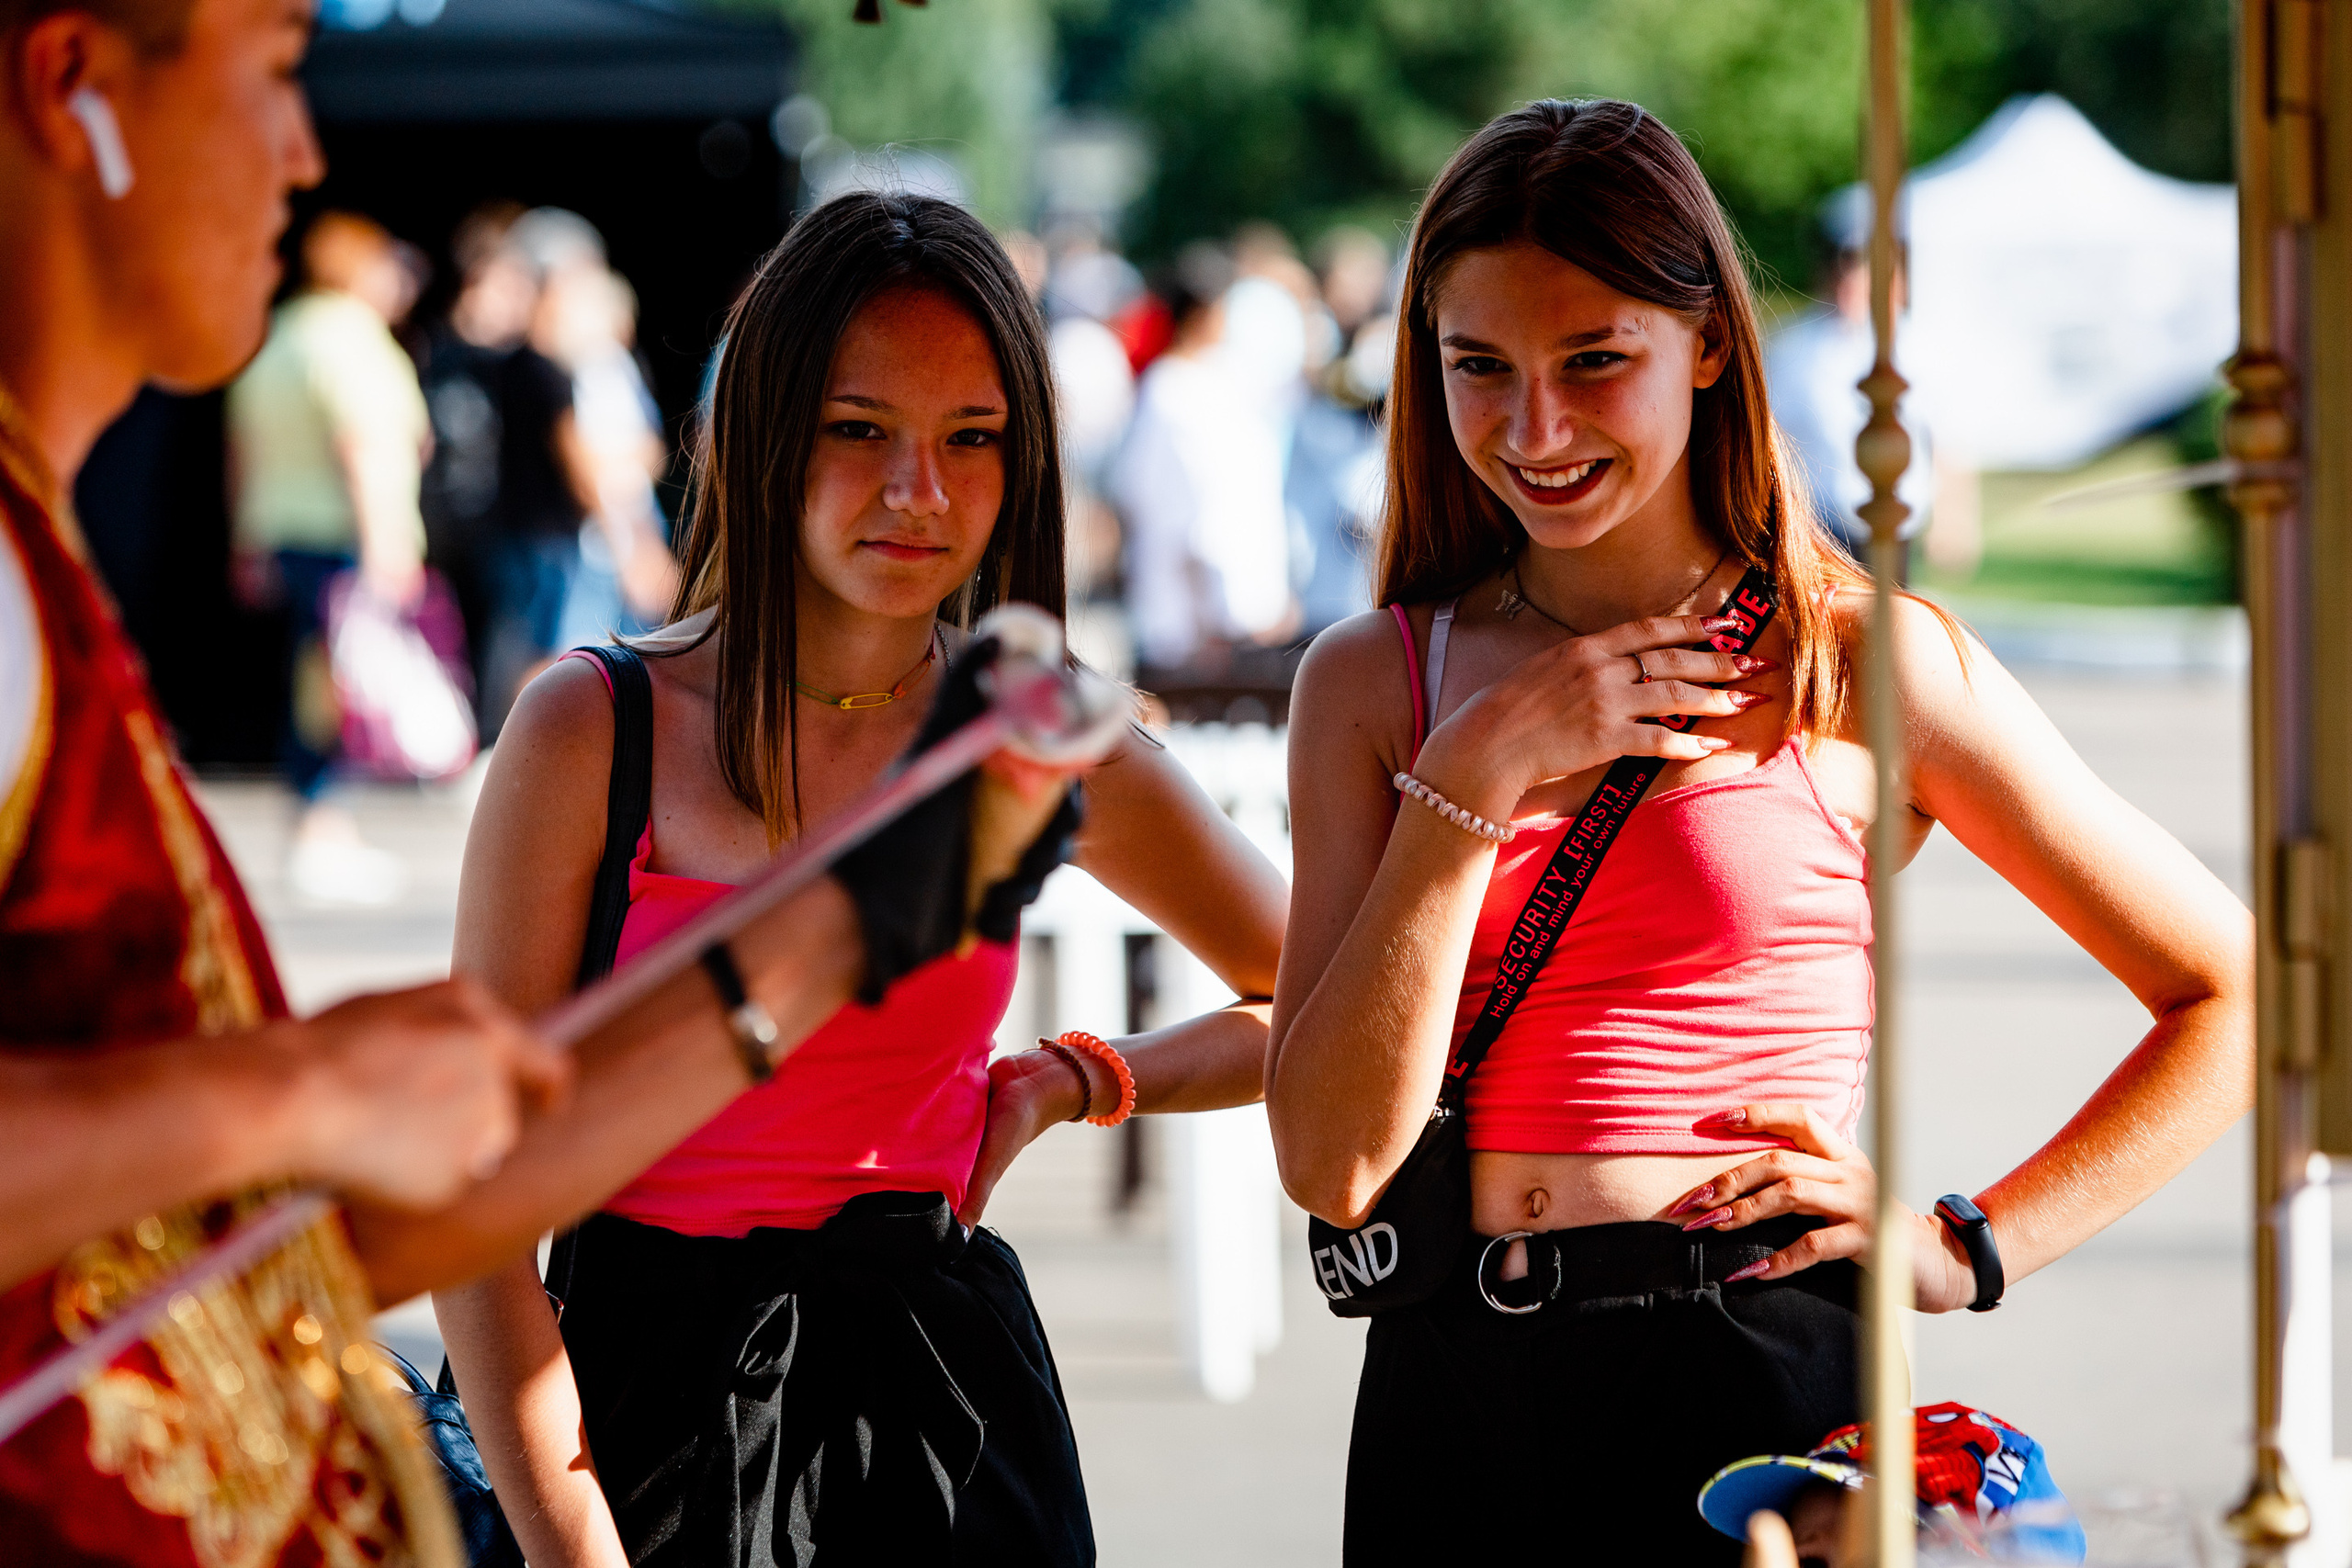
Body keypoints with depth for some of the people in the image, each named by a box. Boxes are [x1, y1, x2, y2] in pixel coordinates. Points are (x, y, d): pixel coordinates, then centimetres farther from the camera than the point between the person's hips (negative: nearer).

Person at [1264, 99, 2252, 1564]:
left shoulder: (1864, 663, -1)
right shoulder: (1371, 682, 7)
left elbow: (2240, 999, 3)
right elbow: (1331, 1165, -4)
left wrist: (1966, 1247, -4)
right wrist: (1481, 771, -8)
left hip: (1765, 1377, -3)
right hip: (1452, 1394, 3)